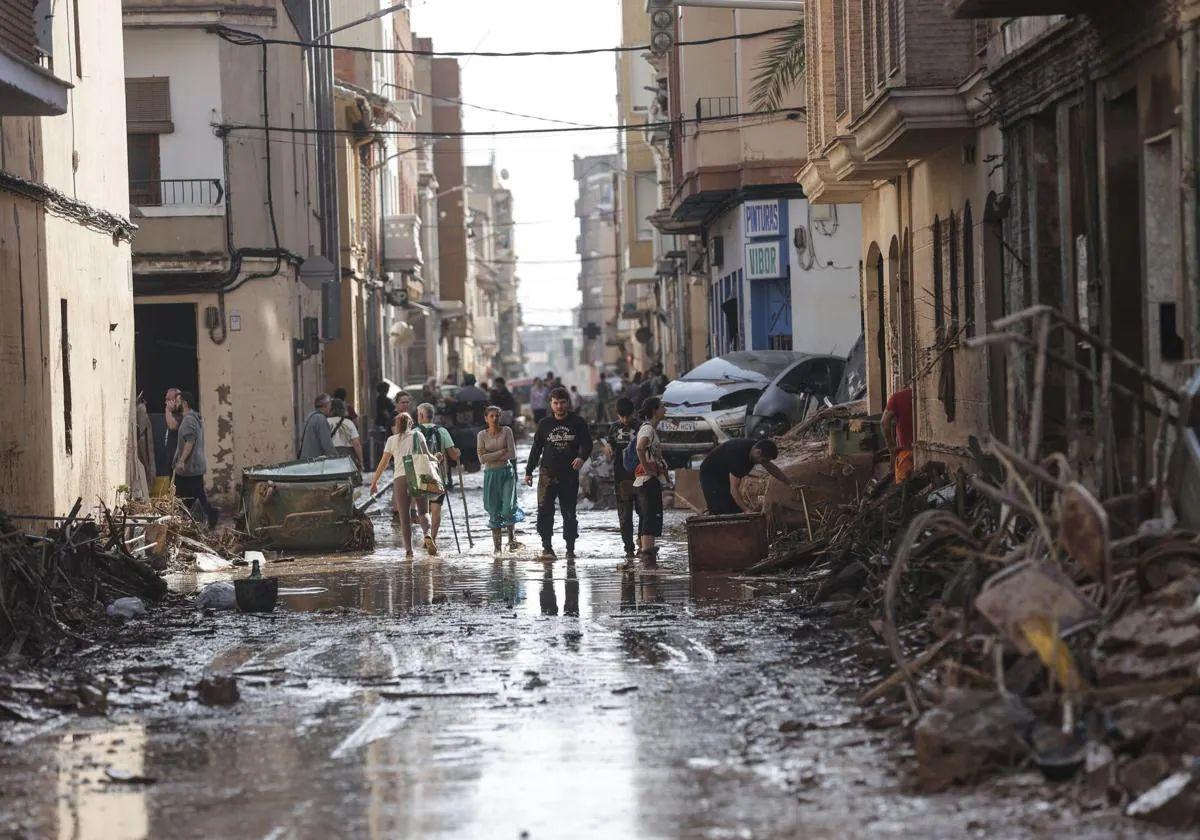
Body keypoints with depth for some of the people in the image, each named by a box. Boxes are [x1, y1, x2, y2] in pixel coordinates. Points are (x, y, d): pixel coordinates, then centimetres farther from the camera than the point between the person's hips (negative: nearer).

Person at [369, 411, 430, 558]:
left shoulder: (392, 440, 11)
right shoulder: (418, 436, 10)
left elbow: (383, 463, 10)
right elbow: (427, 456, 7)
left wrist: (374, 482, 17)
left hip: (400, 478, 0)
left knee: (404, 516, 4)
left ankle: (409, 550, -3)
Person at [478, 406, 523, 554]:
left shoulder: (506, 431, 1)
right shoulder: (482, 435, 3)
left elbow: (512, 455, -7)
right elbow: (482, 458, -7)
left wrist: (492, 457, -7)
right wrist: (501, 452, -11)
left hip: (507, 472, -1)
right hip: (490, 474, 1)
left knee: (508, 508, -11)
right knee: (494, 511, 1)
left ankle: (512, 539, 10)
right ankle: (497, 546, 7)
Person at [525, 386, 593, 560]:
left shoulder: (577, 423, 5)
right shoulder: (545, 424, 10)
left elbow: (587, 443, 2)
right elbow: (536, 449, 15)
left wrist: (582, 457, -20)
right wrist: (529, 471, 12)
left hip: (570, 475, -1)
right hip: (547, 474, 1)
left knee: (569, 513, 5)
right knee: (544, 511, -11)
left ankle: (570, 548, 12)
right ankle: (547, 547, -8)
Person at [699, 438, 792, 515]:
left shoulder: (756, 447, -13)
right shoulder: (738, 456, -38)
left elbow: (771, 468, 6)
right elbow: (733, 490, -39)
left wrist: (790, 484, 7)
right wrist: (747, 510, -45)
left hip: (725, 476, 9)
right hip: (711, 476, -9)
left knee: (735, 511, 0)